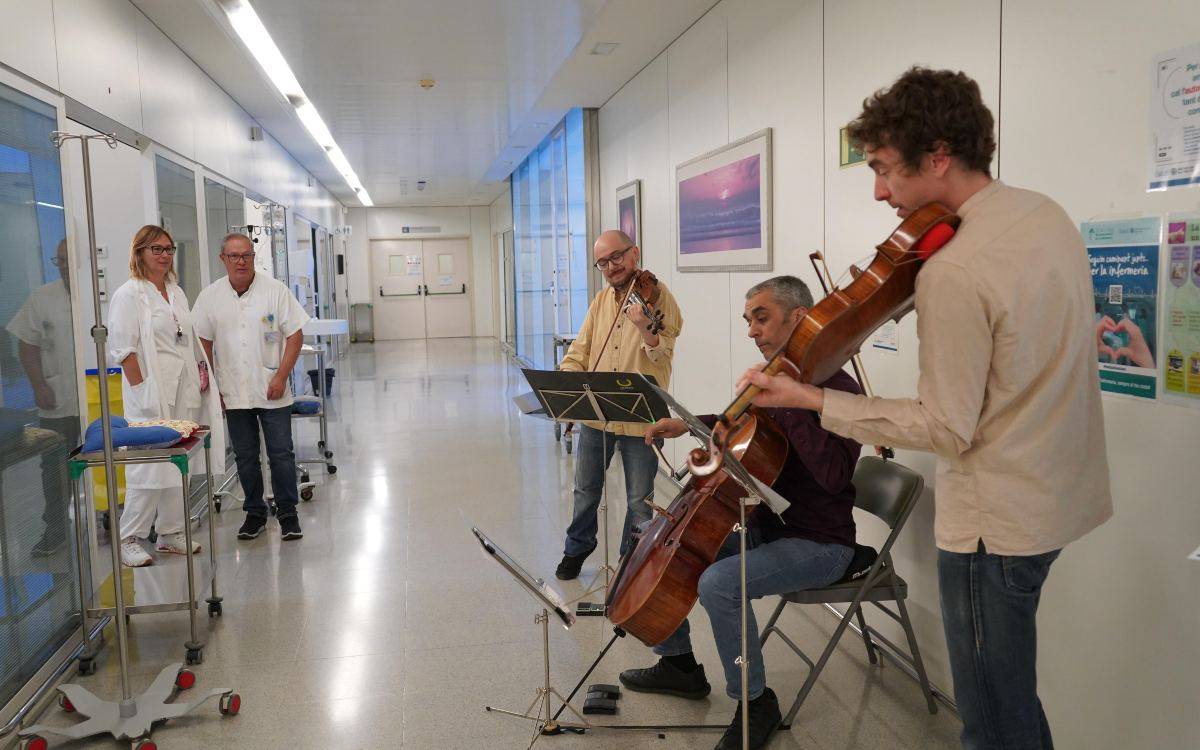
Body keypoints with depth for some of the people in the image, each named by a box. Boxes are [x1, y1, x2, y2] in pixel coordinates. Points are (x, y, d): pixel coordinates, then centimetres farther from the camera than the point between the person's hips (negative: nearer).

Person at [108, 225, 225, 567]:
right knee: (149, 468, -7)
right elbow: (123, 350, -12)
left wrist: (201, 377, 11)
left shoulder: (177, 292, 16)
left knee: (178, 466, 11)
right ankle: (129, 539, 5)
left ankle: (171, 533, 21)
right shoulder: (129, 294, -6)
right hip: (151, 396, -7)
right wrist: (142, 391, -16)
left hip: (184, 392, 7)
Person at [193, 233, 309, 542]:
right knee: (245, 457, 11)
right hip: (233, 394, 2)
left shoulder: (275, 290, -4)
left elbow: (295, 334, -3)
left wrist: (281, 377, -10)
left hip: (272, 391, -2)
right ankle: (255, 513, 24)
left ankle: (288, 513, 13)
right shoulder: (210, 296, 3)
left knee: (281, 454, 0)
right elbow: (203, 343, 8)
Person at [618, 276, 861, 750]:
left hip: (819, 545, -9)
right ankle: (679, 665, 24)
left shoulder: (838, 391, -19)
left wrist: (786, 406, -34)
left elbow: (833, 474, -35)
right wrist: (689, 423, 13)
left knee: (719, 583, -32)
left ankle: (756, 702, -7)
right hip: (764, 527, 9)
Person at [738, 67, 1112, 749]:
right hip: (1063, 492, 9)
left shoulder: (953, 273, -26)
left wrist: (812, 400, -18)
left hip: (997, 523, -9)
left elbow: (949, 430, -22)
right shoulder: (1049, 215, 2)